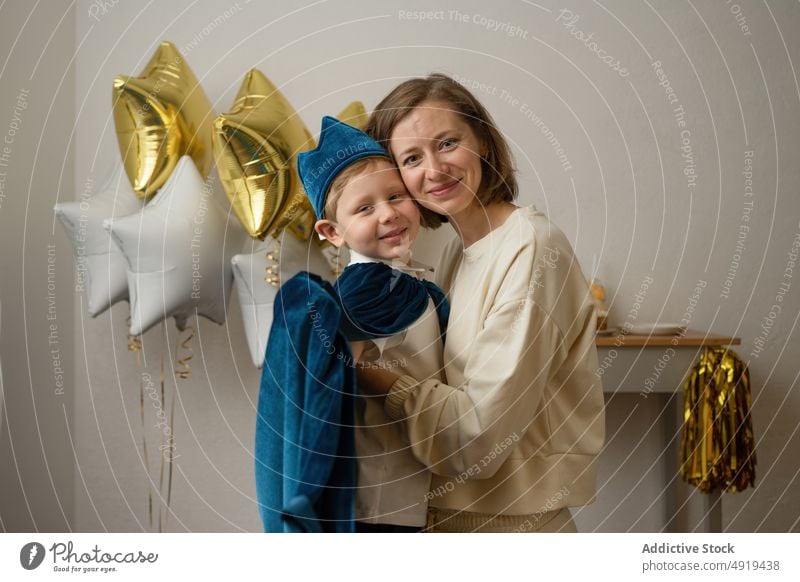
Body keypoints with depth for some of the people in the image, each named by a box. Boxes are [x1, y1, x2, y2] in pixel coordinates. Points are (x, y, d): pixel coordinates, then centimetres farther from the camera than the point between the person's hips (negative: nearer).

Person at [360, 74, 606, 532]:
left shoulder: (531, 247, -20)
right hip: (448, 510, 8)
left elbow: (484, 432, -23)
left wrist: (364, 369, -18)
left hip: (512, 519, -7)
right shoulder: (456, 252, 5)